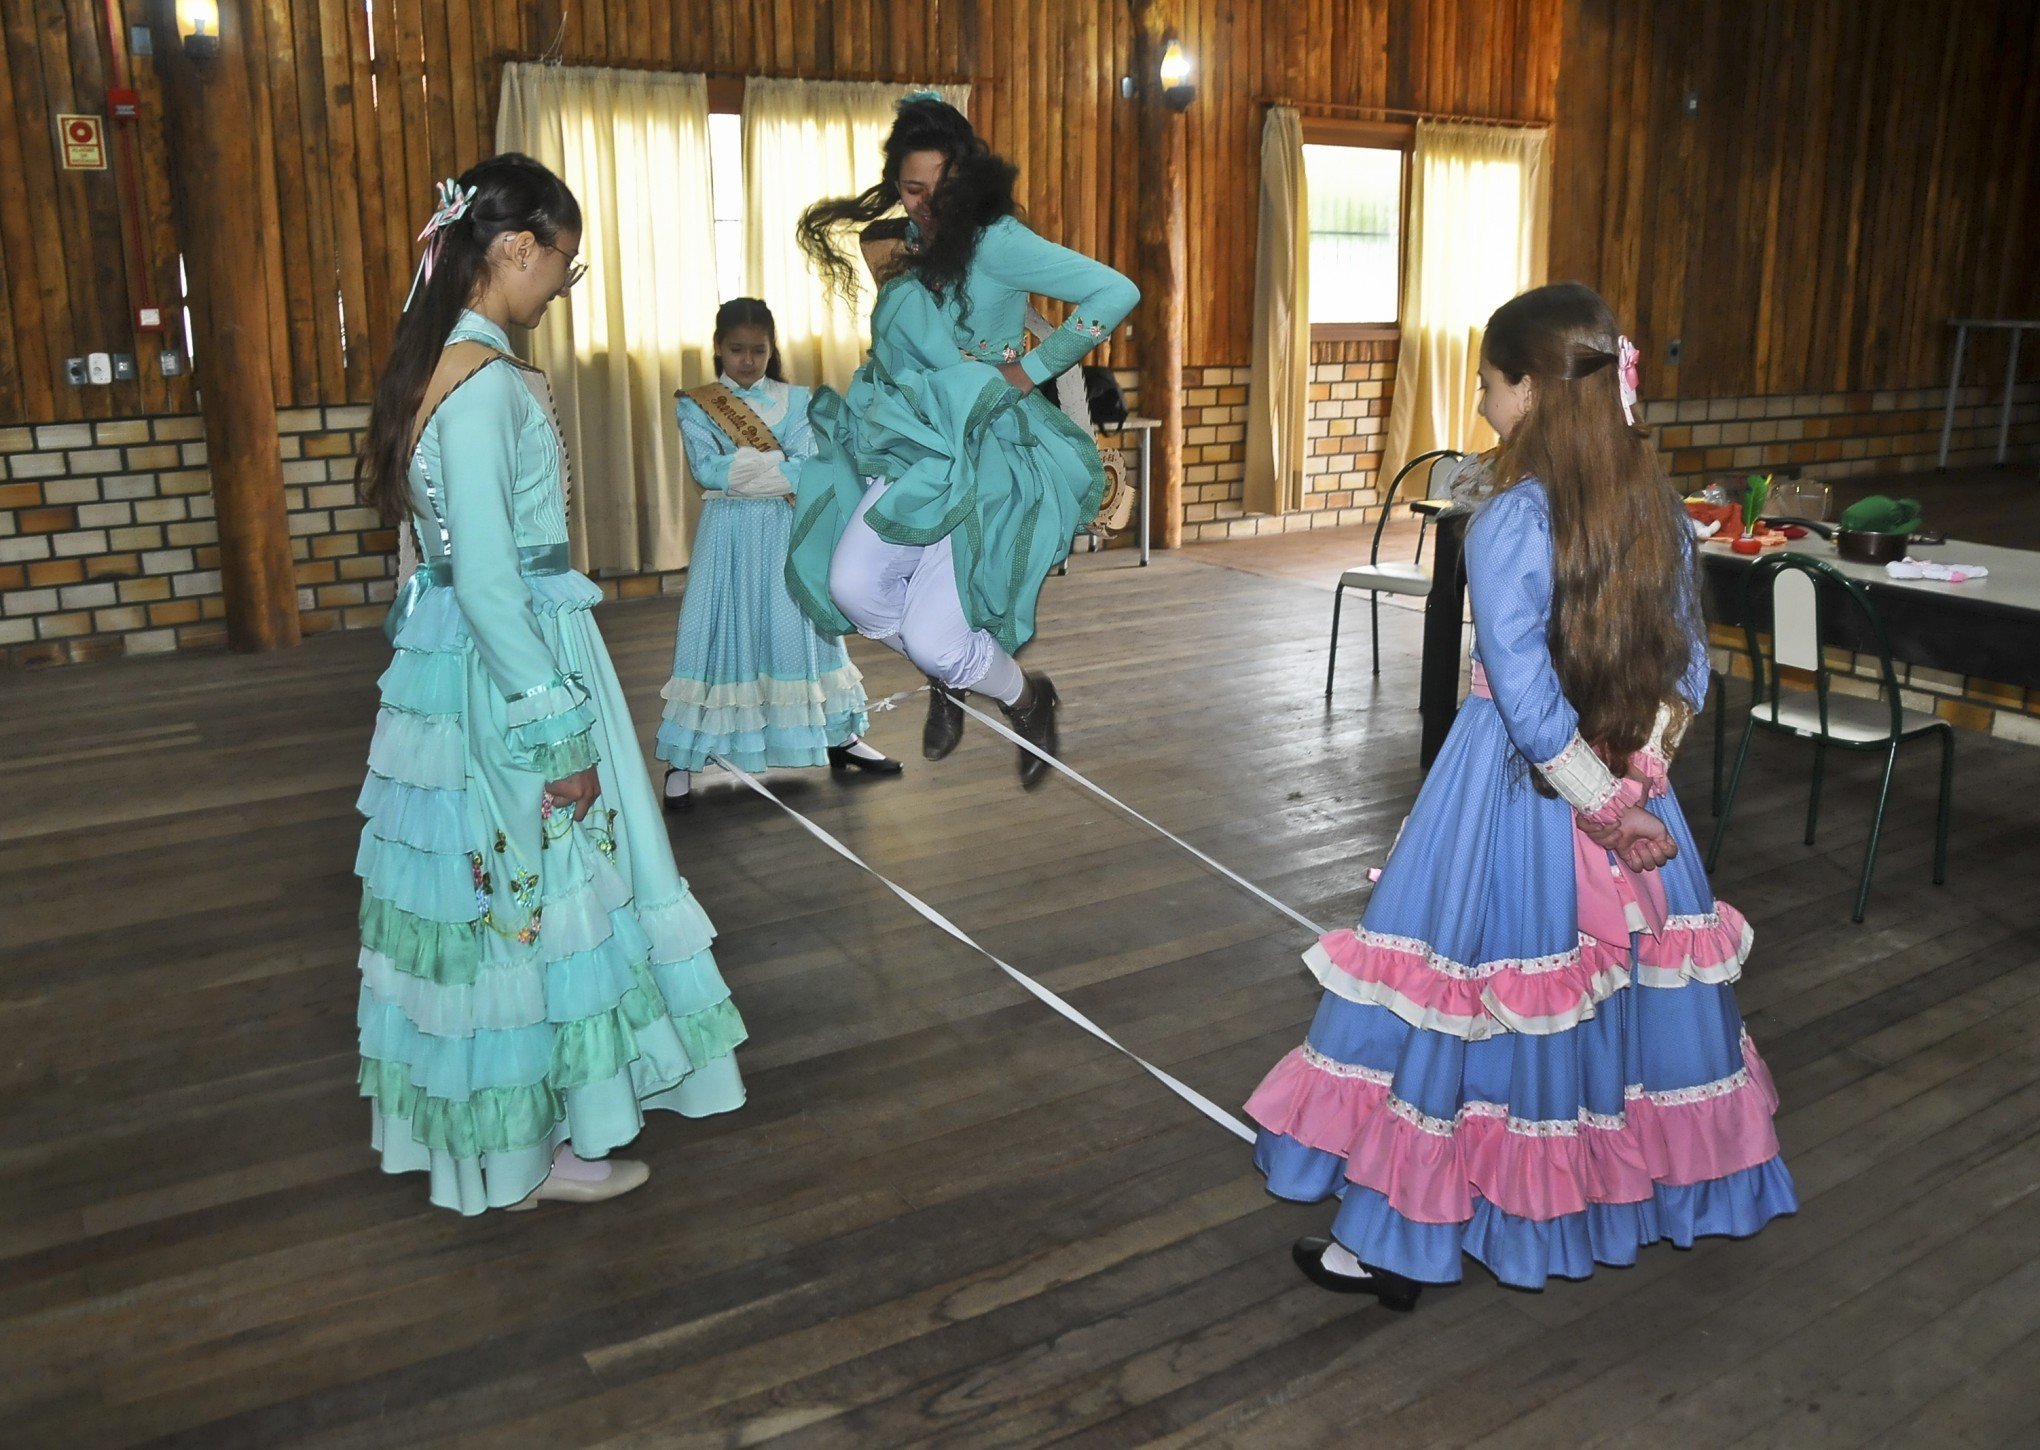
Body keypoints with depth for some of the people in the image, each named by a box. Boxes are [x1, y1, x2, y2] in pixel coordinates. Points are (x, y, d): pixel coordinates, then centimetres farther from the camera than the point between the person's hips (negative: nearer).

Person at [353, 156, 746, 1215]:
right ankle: (527, 1153, 21)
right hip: (505, 670, -10)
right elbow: (486, 578, -25)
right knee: (531, 897, 4)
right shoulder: (485, 384, -22)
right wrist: (557, 728, -21)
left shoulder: (447, 358, 7)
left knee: (501, 895, 19)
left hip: (461, 660, 10)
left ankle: (503, 1120, 36)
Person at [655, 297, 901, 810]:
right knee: (714, 632, -2)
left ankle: (839, 738, 21)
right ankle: (681, 761, 3)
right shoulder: (695, 406, 0)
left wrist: (739, 467, -16)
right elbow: (706, 469, -14)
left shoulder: (795, 400, 4)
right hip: (727, 533, -1)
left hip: (784, 531, 2)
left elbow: (805, 470, -9)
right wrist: (775, 463, -15)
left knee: (800, 627, 8)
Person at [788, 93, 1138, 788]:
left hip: (984, 455, -7)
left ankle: (1026, 696, 22)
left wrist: (1032, 369, -15)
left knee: (933, 638, -12)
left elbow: (1116, 292, -21)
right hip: (915, 447, 7)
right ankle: (946, 680, 17)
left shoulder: (996, 242, -14)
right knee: (851, 584, -13)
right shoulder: (910, 241, 8)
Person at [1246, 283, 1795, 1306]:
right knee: (1629, 978, 21)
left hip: (1522, 789, -6)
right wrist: (1634, 781, -2)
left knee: (1457, 999, 3)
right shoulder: (1656, 506, 2)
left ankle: (1398, 1242, 13)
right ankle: (1655, 1184, 40)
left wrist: (1604, 806, -13)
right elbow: (1688, 670, 5)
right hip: (1625, 787, 7)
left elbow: (1528, 701, -23)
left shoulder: (1511, 521, -19)